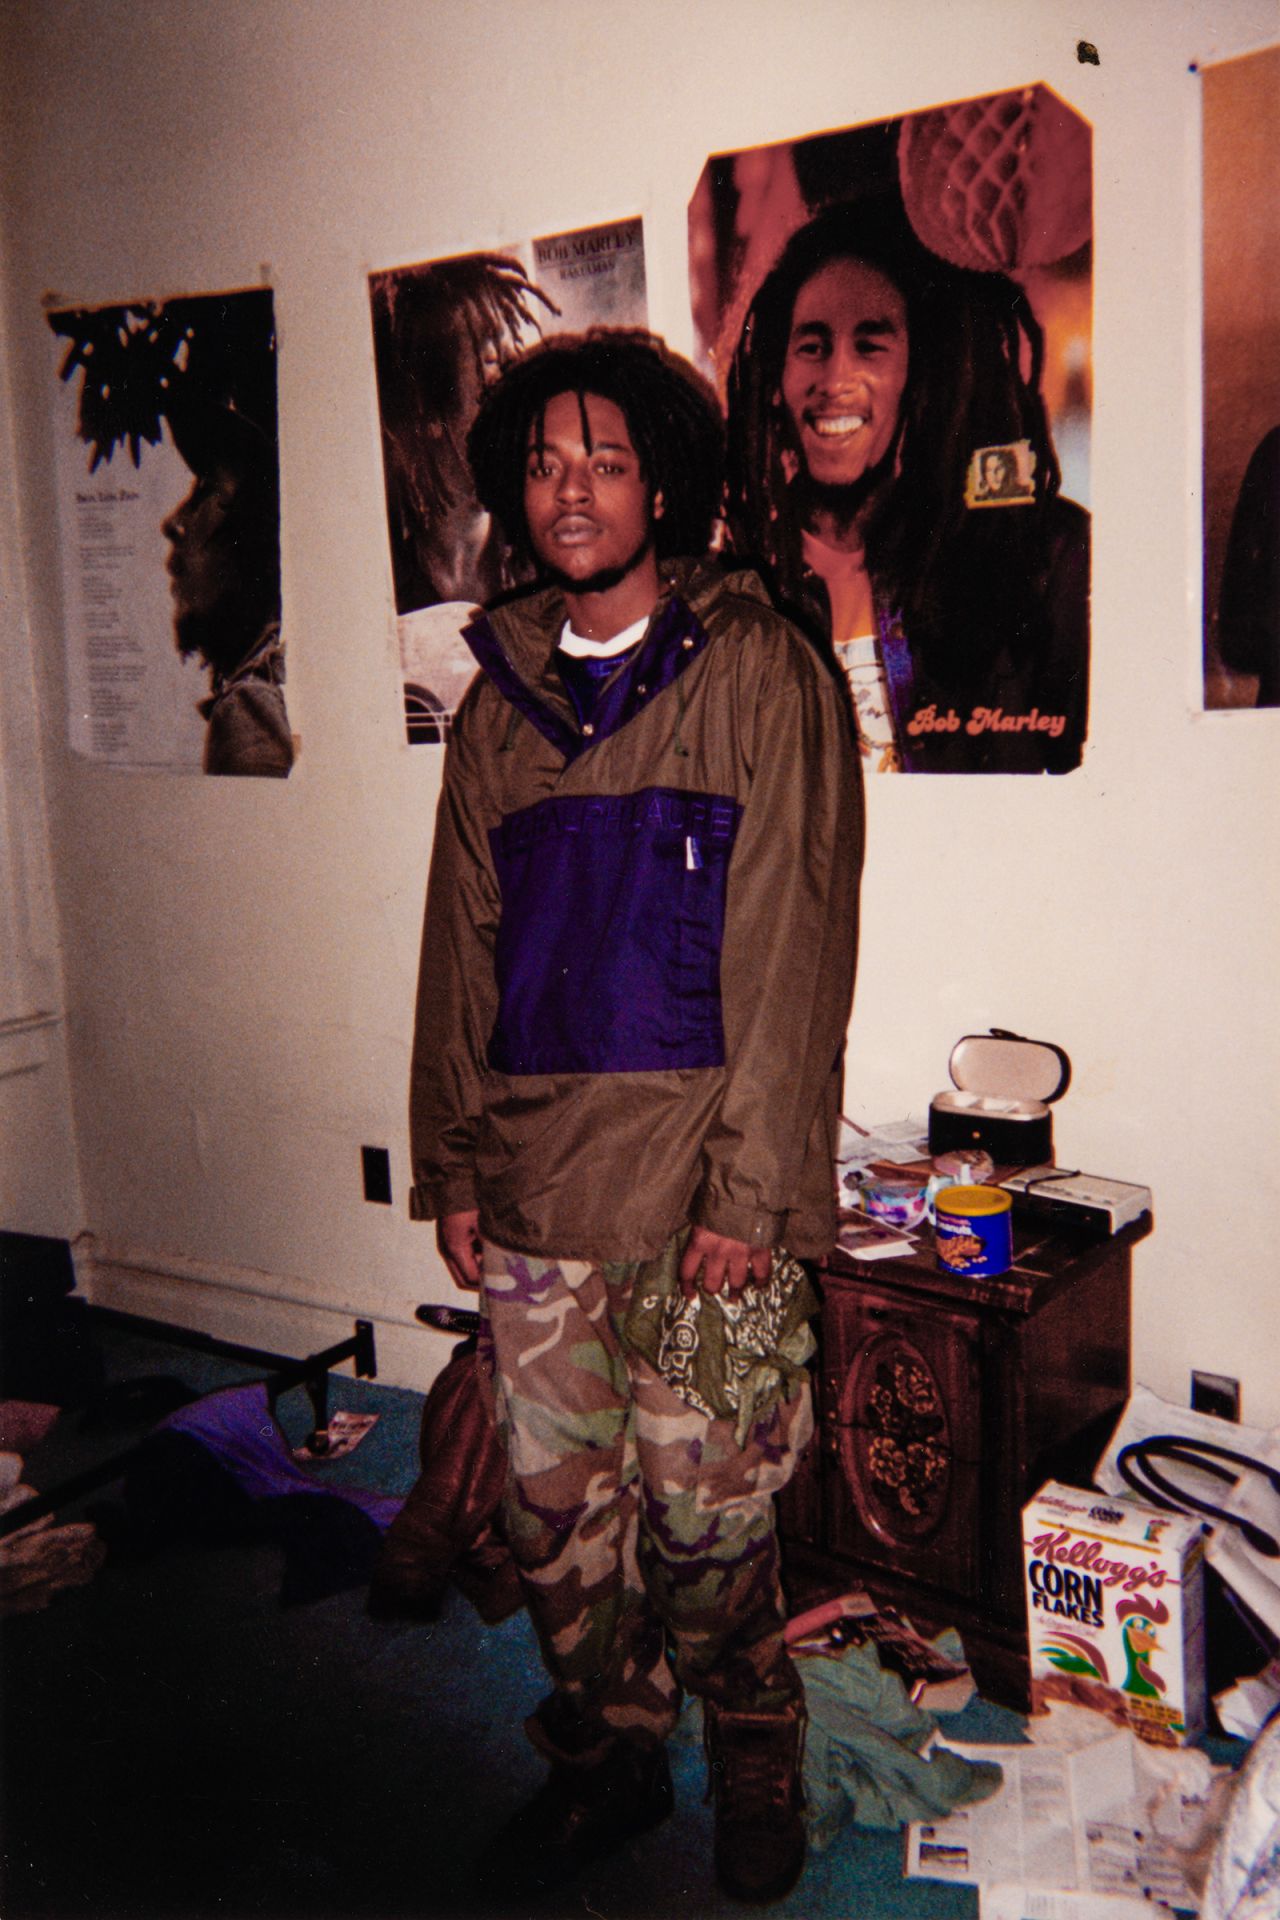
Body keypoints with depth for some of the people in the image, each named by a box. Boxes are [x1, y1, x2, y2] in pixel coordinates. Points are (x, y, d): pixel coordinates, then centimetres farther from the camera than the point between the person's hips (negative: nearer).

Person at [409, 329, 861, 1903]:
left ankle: (756, 1763, 33)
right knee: (554, 1509, 13)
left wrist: (749, 1187, -13)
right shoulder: (499, 698, 11)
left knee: (705, 1515, 7)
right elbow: (462, 947, 13)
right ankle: (603, 1762, 35)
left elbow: (791, 948, -8)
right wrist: (452, 1165, 9)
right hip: (533, 1183, 5)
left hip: (701, 1178, -4)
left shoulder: (762, 675, -3)